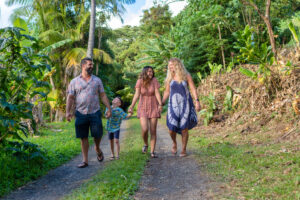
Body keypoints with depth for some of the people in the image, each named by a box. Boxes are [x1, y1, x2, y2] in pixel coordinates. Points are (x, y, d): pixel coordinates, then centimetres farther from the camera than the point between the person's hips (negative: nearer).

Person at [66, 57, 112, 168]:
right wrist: (68, 111, -7)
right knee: (83, 137, 4)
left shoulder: (97, 80, 10)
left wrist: (109, 108, 3)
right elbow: (70, 97, 4)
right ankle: (85, 160, 13)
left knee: (97, 134, -2)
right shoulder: (74, 82, 7)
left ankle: (97, 149, 31)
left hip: (95, 112, 1)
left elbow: (103, 95, 10)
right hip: (81, 113, 0)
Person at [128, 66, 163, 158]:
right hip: (143, 108, 0)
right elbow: (137, 94, -15)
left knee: (153, 131, -1)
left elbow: (157, 93, -15)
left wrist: (160, 104, -30)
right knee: (144, 129, -14)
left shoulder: (154, 80, -7)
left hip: (153, 108, 1)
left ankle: (152, 151, 8)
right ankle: (145, 145, 17)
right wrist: (132, 106, -27)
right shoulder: (140, 81, -7)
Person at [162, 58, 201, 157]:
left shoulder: (186, 76, -1)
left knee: (184, 128, -1)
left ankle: (184, 149, 17)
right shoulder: (169, 77, 6)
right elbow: (167, 92, 13)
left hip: (185, 104, -2)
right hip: (173, 105, 2)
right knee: (171, 129, -8)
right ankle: (174, 143, 24)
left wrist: (197, 101, -15)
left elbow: (193, 89, -5)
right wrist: (162, 104, 8)